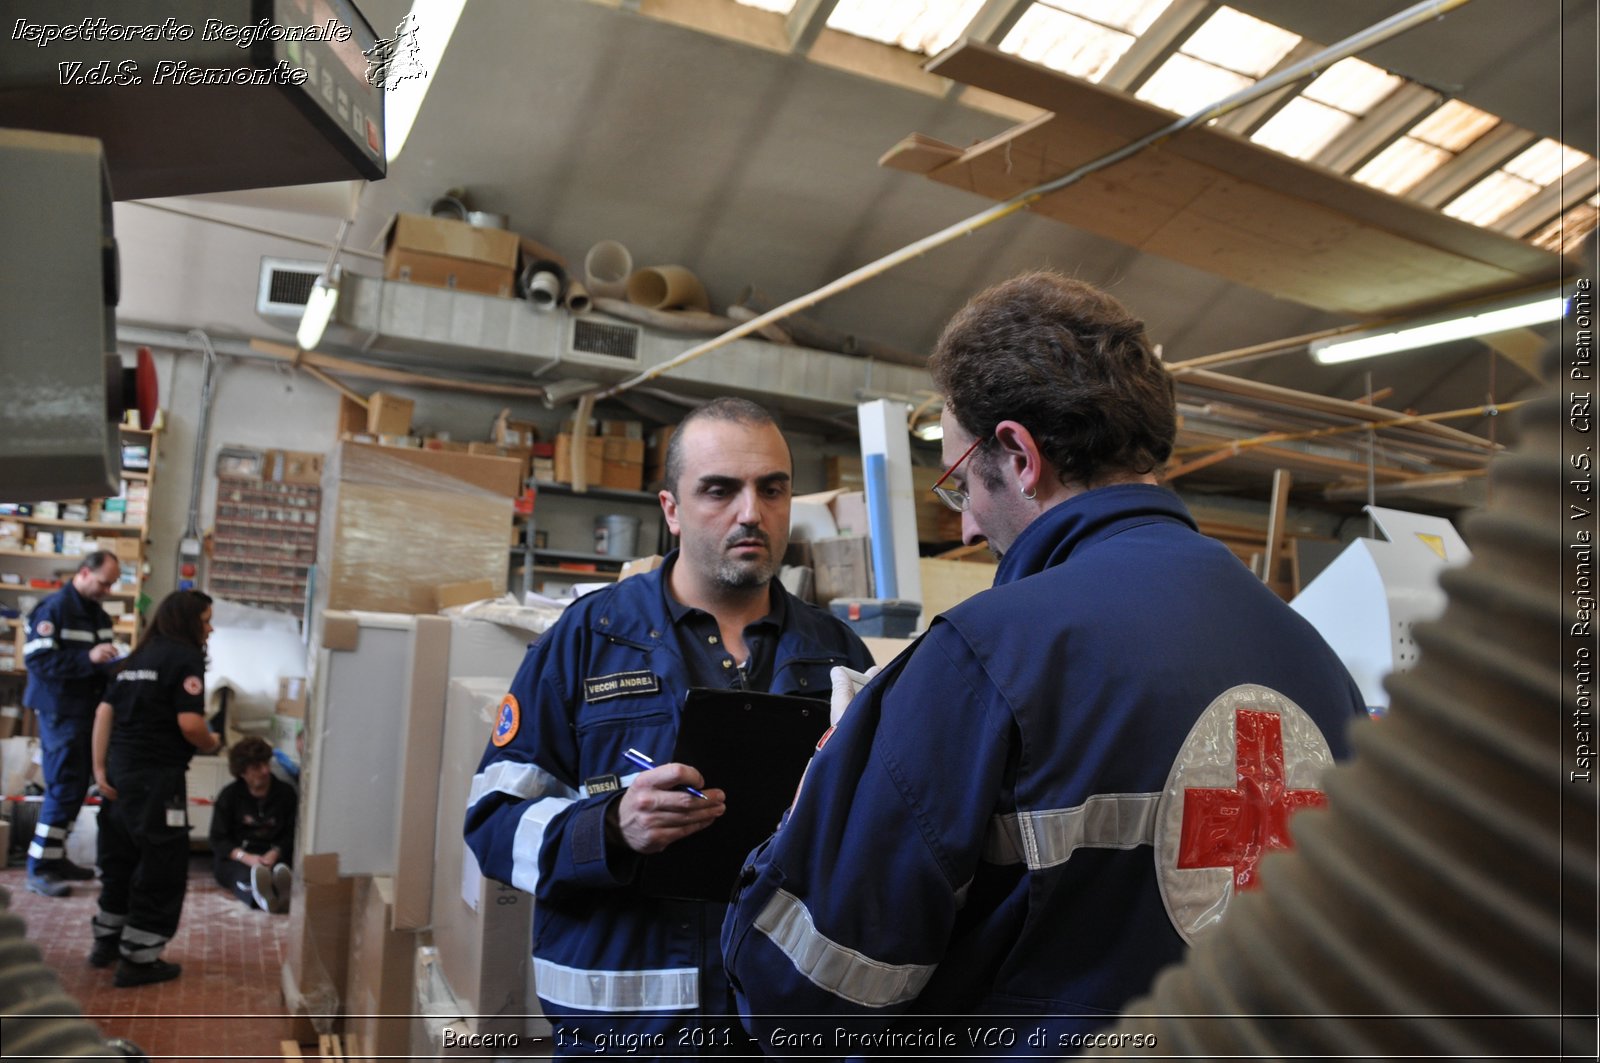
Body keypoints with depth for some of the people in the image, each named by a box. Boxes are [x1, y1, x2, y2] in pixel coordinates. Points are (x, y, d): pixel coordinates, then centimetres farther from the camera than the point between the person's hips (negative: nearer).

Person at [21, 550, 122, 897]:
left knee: (77, 787, 13)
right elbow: (37, 660, -22)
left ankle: (55, 856, 23)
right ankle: (38, 869, 0)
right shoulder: (53, 609, -13)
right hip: (60, 712, -8)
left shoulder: (98, 614, 12)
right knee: (65, 788, -8)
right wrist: (88, 658, -29)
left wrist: (111, 664, -1)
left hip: (87, 711, 8)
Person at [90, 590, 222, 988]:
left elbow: (105, 711, 9)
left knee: (120, 858, 21)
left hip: (120, 771, 8)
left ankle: (107, 941, 32)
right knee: (163, 867, 2)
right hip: (156, 775, -8)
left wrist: (100, 768, 7)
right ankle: (140, 959, 7)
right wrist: (212, 744, 0)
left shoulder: (136, 657, 15)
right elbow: (189, 723, -20)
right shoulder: (185, 658, -10)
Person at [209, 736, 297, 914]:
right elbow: (218, 840, 1)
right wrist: (246, 858, -19)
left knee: (281, 870, -38)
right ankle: (258, 897, -75)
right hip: (233, 857, -1)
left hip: (274, 857, 1)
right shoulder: (229, 795, 6)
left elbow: (292, 835, 5)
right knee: (243, 873, -39)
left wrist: (275, 854, -19)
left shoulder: (286, 793, 8)